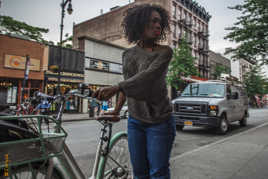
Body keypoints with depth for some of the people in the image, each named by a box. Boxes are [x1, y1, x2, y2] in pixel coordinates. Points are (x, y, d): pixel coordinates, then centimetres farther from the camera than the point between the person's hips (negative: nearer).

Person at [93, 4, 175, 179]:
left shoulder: (165, 51, -6)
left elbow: (148, 75, -23)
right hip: (135, 121, 4)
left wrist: (115, 88, -34)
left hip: (159, 121, -3)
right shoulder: (128, 54, 7)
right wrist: (116, 110, 15)